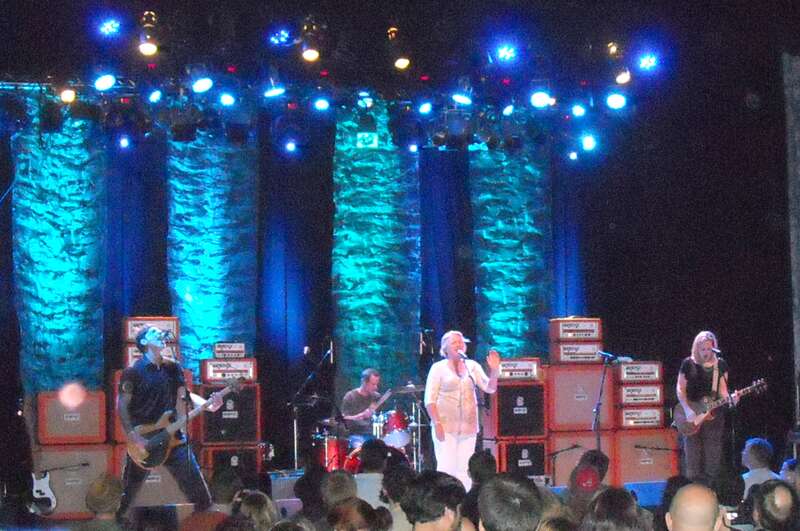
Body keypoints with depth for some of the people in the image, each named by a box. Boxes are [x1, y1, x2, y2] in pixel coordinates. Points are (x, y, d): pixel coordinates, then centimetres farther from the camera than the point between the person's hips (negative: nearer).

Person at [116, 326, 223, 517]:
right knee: (126, 495, 3)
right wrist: (134, 437, -18)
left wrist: (208, 405, -12)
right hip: (143, 439, -4)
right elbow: (122, 406, -8)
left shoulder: (173, 368, 10)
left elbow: (185, 395, 7)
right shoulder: (133, 372, -7)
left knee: (197, 488, 1)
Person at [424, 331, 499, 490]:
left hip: (468, 426, 4)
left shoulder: (472, 366, 11)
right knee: (446, 468, -8)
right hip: (446, 426, -4)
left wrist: (494, 371, -15)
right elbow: (430, 399, -3)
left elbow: (489, 388, 3)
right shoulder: (438, 368, 1)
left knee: (465, 470, 3)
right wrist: (437, 423, -14)